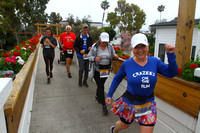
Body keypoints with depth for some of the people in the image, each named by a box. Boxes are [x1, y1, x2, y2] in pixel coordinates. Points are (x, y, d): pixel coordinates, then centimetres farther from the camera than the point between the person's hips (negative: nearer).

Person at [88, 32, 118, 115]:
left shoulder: (110, 47, 0)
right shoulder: (95, 47, -7)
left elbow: (113, 56, 6)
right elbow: (89, 56, -2)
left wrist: (115, 56, -19)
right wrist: (94, 58, -23)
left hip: (106, 69, 3)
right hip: (97, 70, -3)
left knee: (101, 85, 19)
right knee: (101, 87, -5)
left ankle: (97, 97, 47)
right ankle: (104, 106, 4)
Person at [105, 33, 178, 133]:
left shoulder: (155, 62, -6)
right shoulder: (127, 64, -12)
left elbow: (172, 73, -7)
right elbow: (117, 79, 0)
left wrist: (171, 55, -17)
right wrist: (109, 95, 1)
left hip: (148, 105, 2)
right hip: (129, 103, -1)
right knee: (124, 125, 22)